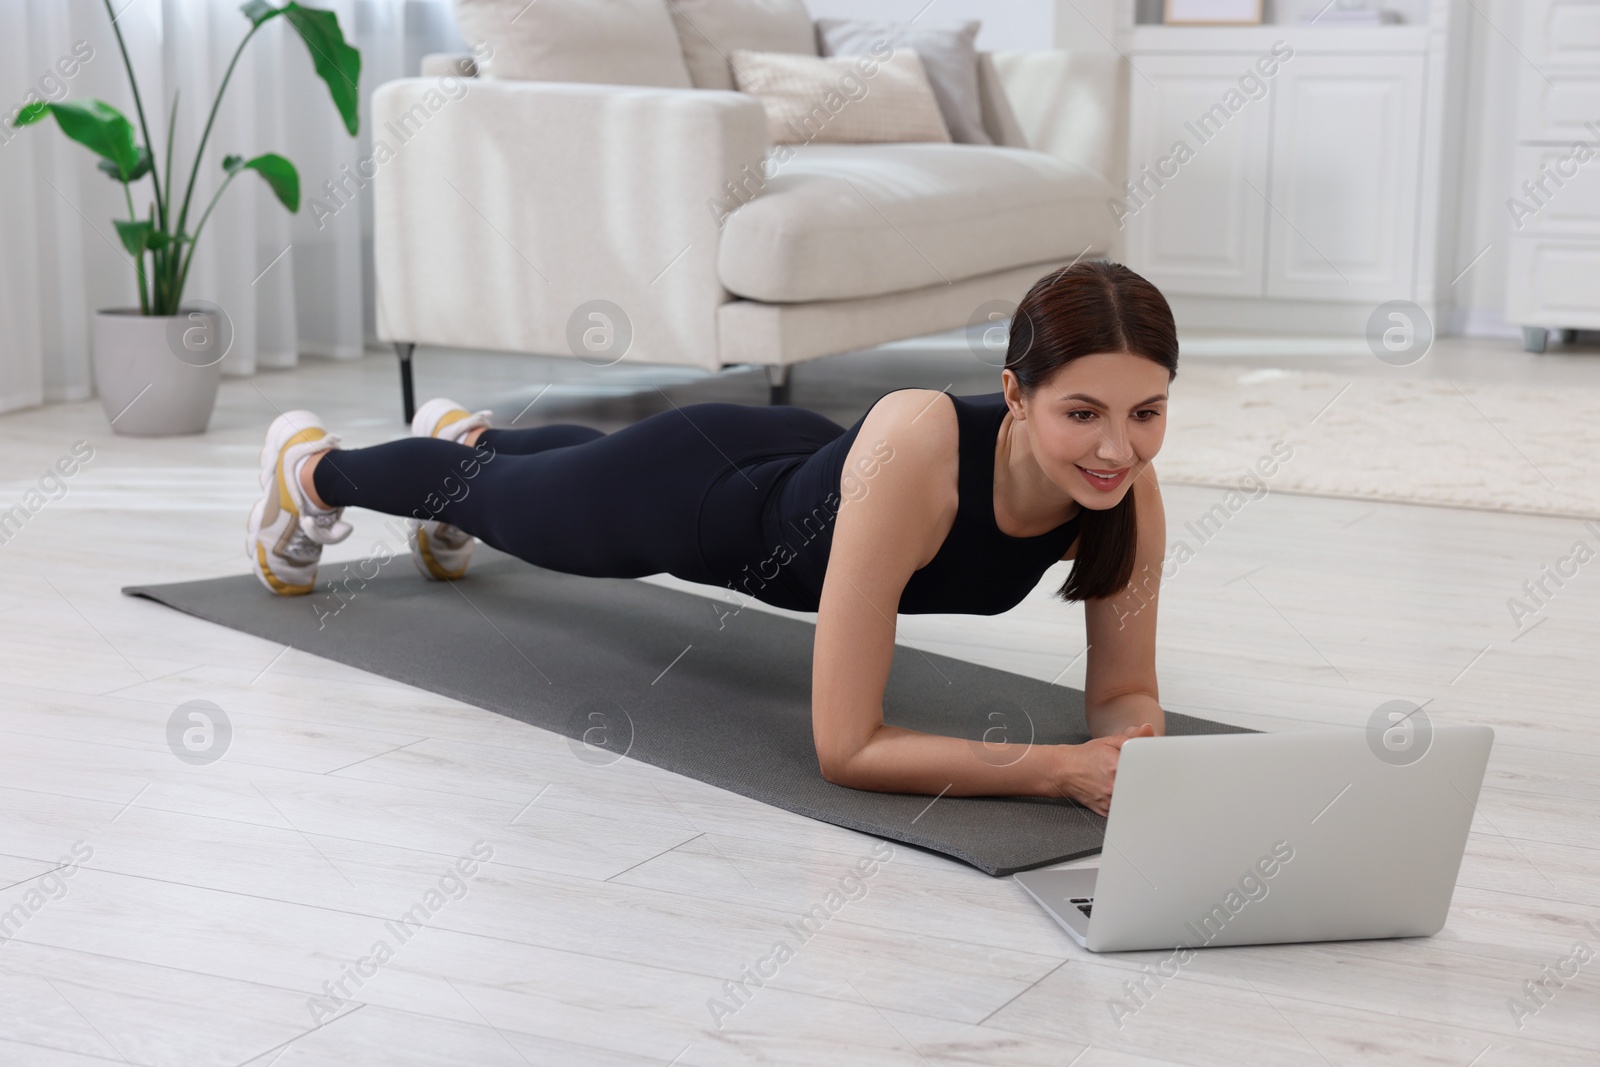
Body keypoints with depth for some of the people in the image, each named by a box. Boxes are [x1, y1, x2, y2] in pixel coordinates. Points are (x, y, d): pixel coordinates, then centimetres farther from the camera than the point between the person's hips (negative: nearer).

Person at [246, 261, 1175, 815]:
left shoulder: (1129, 485, -33)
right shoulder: (914, 447, -49)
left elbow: (1123, 691, -20)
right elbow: (845, 748, -46)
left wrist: (1138, 742, -43)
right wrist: (1064, 769, -53)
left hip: (799, 468, 5)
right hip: (693, 490, -5)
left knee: (578, 467, 38)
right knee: (495, 497, 27)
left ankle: (469, 433, 73)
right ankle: (311, 465, 60)